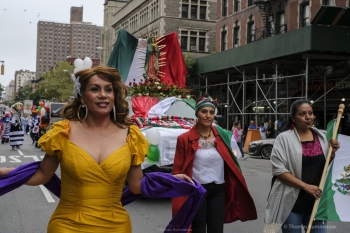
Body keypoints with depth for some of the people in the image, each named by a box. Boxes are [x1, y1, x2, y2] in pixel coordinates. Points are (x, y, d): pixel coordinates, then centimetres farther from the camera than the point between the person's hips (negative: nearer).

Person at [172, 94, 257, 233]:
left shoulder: (223, 136, 4)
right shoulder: (185, 139, -6)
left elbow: (232, 164, 10)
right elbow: (178, 170, -4)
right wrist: (180, 197, -7)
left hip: (218, 191, 3)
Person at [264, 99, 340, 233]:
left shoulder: (321, 137, 7)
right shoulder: (284, 138, -8)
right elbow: (278, 170, -14)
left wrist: (332, 152, -4)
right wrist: (305, 186, -19)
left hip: (317, 200, 4)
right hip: (292, 201, -4)